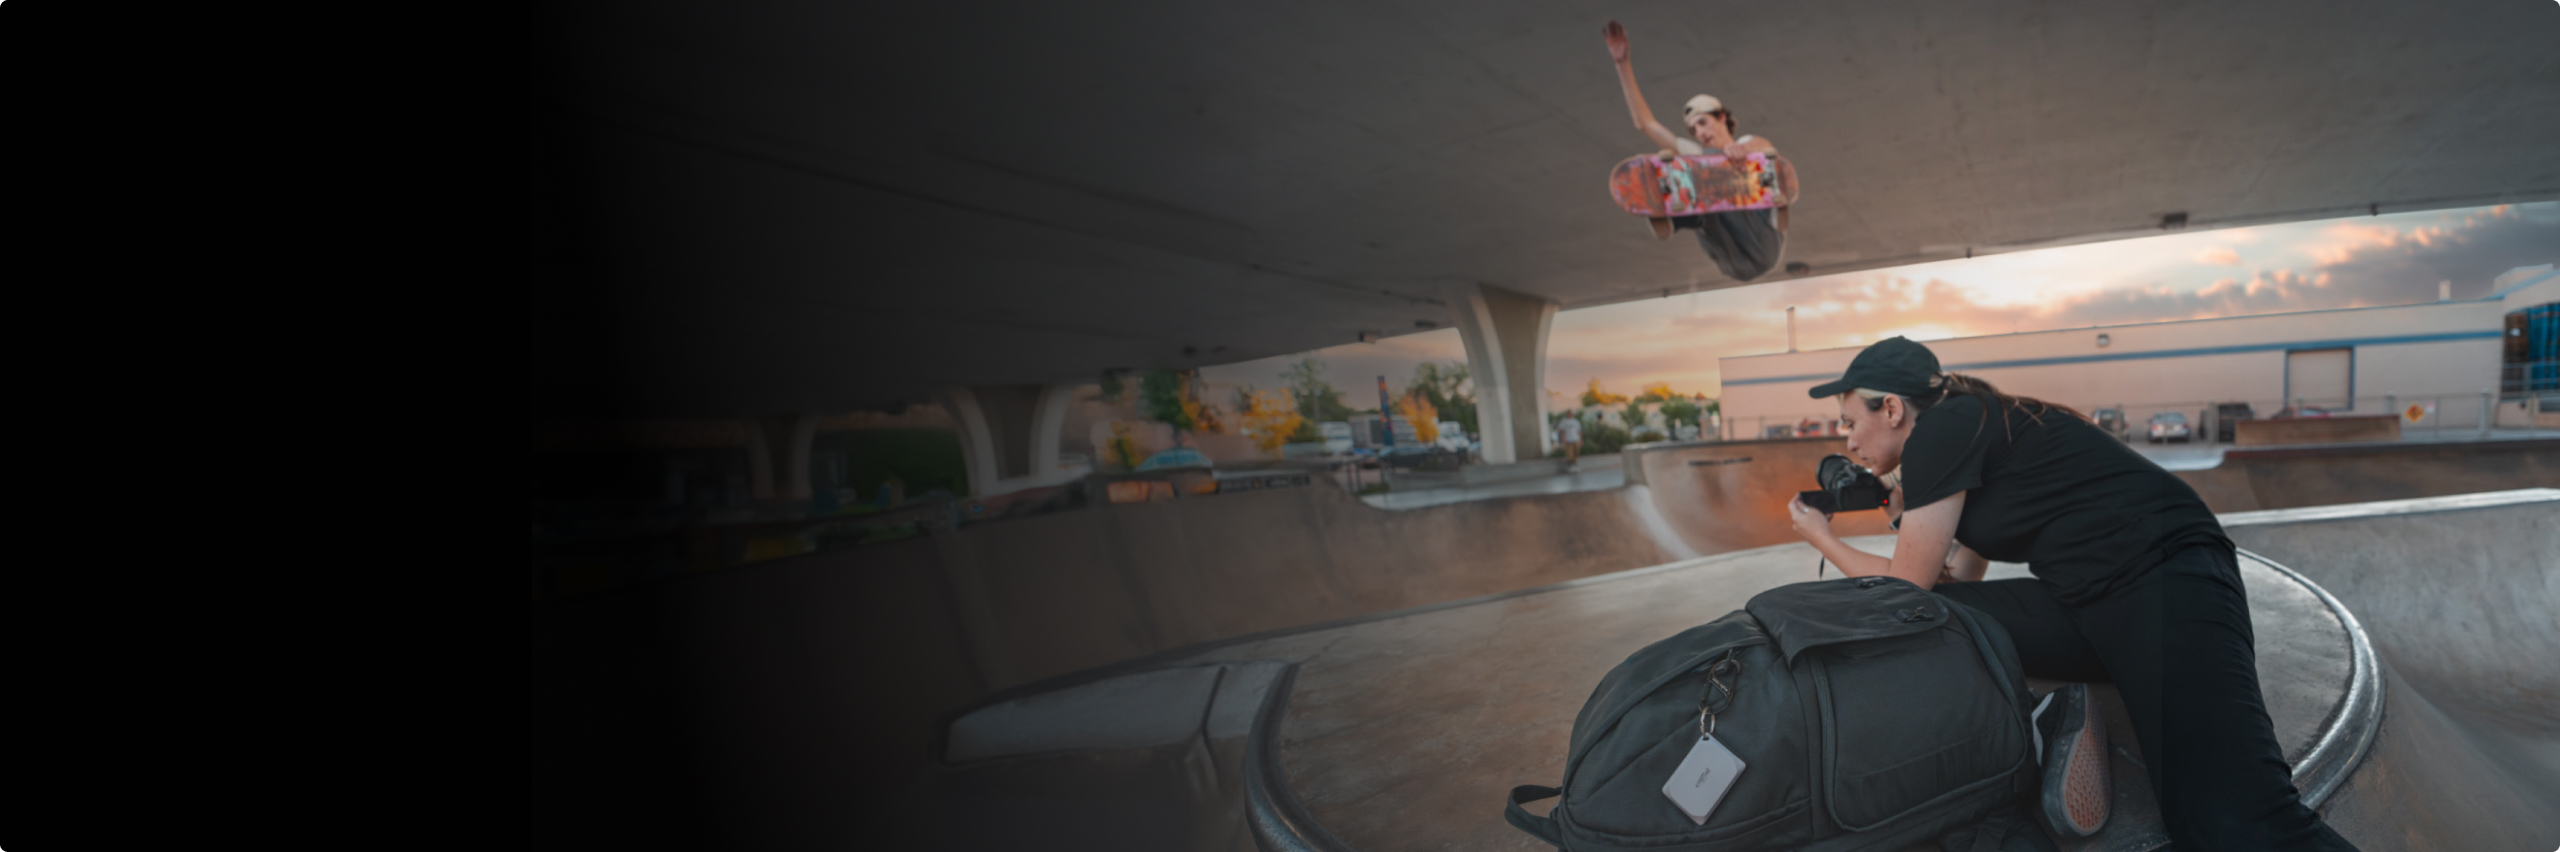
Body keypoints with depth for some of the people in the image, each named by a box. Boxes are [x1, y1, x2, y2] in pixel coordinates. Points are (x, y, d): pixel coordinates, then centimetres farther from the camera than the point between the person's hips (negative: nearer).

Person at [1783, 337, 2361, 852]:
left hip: (2168, 582, -10)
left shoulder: (1941, 429, -8)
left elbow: (1905, 586, -3)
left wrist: (1822, 539, 12)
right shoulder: (1967, 432, 19)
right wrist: (1906, 511, 22)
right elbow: (1959, 585, 24)